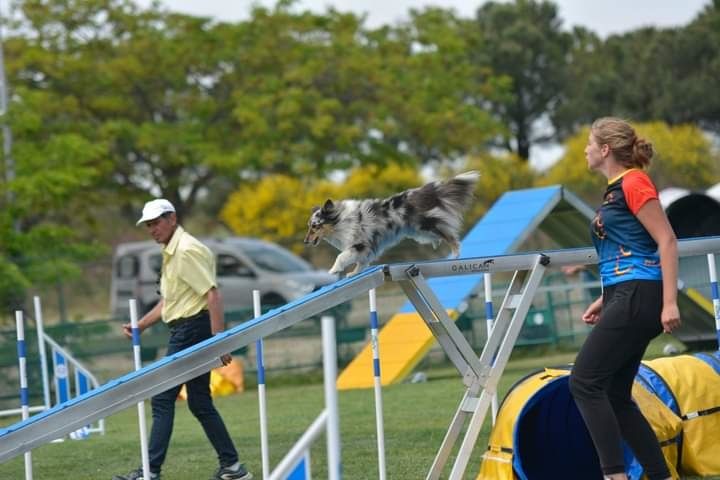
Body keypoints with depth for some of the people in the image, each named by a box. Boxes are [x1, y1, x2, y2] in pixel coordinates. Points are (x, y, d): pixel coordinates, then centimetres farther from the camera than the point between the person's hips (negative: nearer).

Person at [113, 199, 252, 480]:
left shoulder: (186, 250, -13)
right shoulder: (171, 253, 18)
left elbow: (212, 294, -20)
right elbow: (168, 301, 25)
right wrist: (139, 326, 15)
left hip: (192, 329, -10)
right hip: (183, 331, 10)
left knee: (162, 399, -7)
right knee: (199, 403, 11)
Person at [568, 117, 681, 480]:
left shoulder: (633, 182, -9)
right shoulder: (614, 190, 19)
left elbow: (667, 242, -14)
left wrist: (669, 302, -21)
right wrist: (605, 300, 23)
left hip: (638, 298, -10)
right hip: (625, 300, 10)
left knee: (584, 382, -11)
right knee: (616, 396, 8)